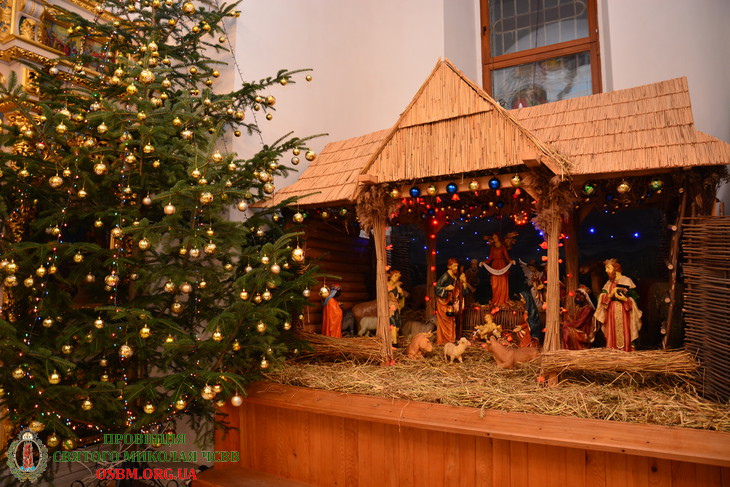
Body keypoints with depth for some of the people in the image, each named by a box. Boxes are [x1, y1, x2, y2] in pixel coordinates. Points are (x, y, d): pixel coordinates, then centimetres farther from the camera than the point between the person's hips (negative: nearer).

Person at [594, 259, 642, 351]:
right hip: (611, 313, 4)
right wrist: (610, 295, -10)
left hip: (623, 313, -4)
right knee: (612, 335, 0)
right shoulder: (608, 283, 16)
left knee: (623, 335, -9)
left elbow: (634, 299, -2)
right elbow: (602, 298, 8)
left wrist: (624, 299, -19)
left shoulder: (627, 281, 2)